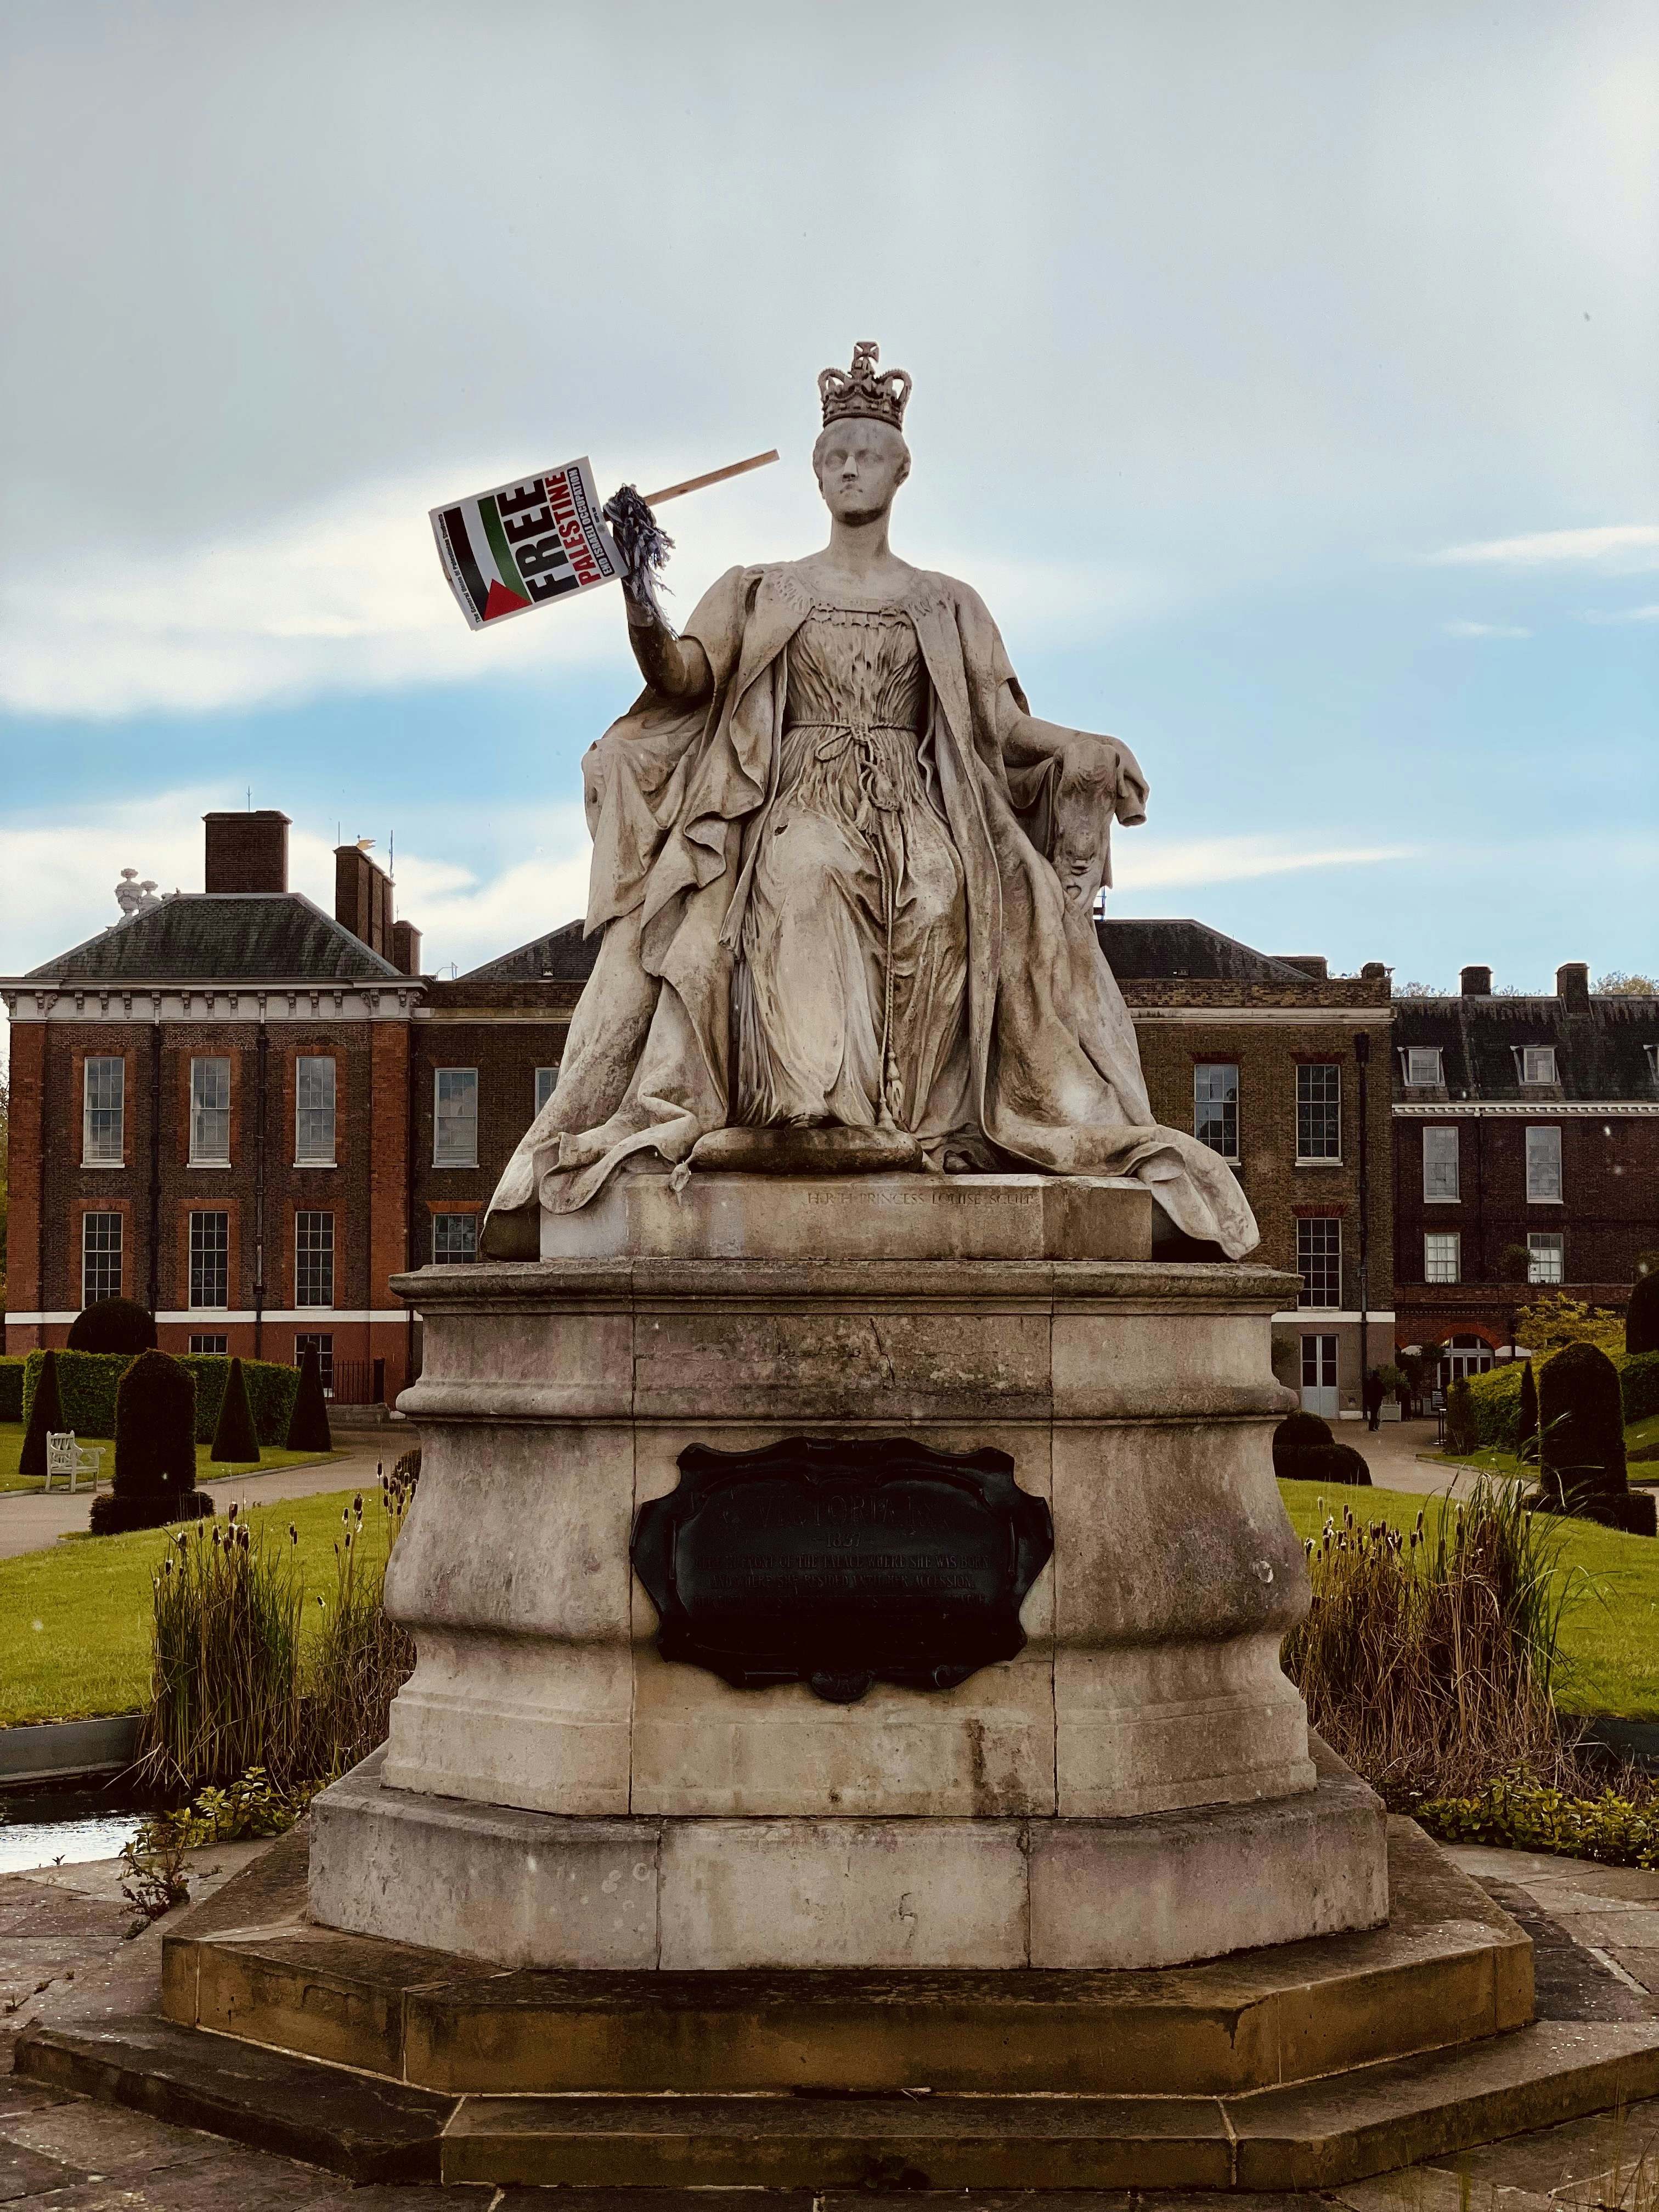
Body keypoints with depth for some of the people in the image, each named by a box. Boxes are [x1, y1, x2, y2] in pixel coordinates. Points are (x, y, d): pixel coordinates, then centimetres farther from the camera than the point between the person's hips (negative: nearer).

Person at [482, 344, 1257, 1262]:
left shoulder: (945, 606, 21)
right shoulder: (760, 593, 19)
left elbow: (1001, 721, 14)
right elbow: (687, 679, 5)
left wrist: (1090, 752, -3)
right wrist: (644, 618, -15)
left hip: (911, 811, 1)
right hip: (798, 803, -1)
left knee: (940, 890, -35)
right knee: (807, 875, -38)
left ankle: (915, 1110, -36)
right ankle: (815, 1105, -43)